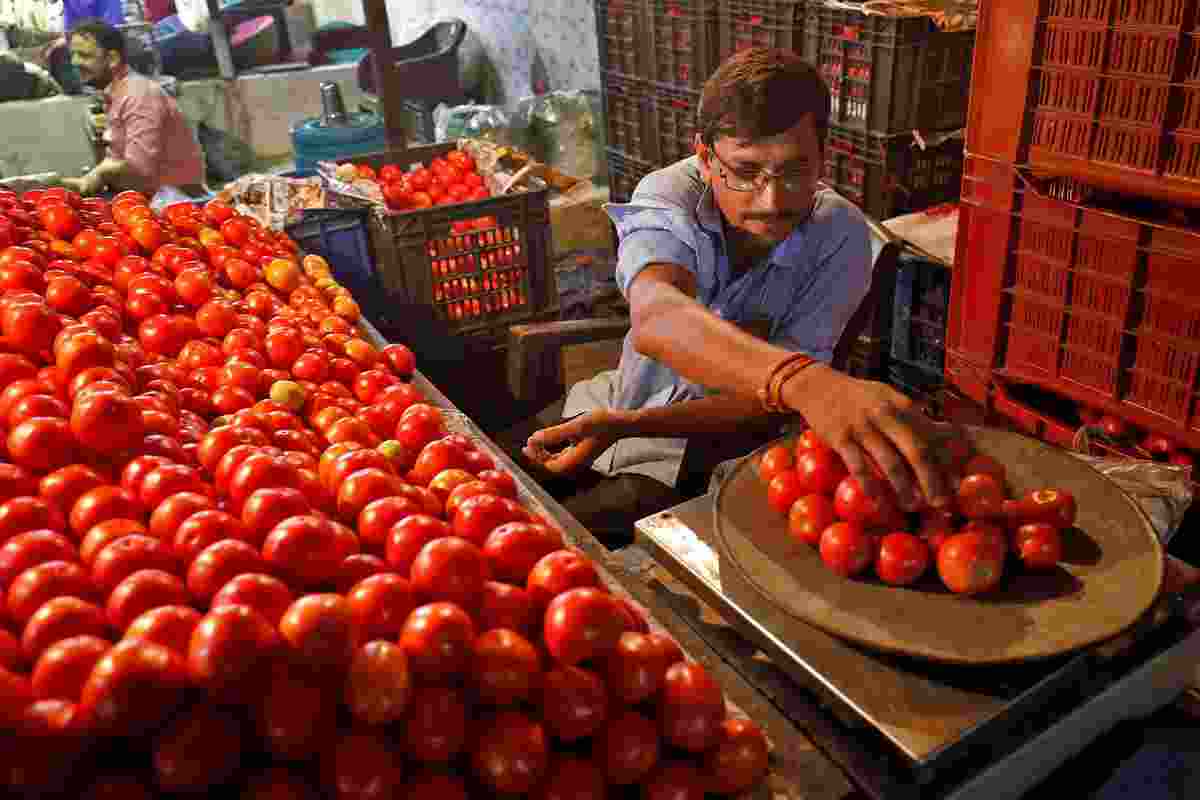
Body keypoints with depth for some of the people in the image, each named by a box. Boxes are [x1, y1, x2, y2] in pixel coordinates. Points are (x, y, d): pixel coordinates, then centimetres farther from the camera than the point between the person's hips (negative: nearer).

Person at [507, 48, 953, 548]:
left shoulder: (838, 238, -22)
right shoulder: (669, 196, -22)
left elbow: (767, 401, -22)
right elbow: (655, 319, -45)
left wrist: (623, 426, -34)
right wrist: (802, 379, -64)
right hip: (627, 400, 3)